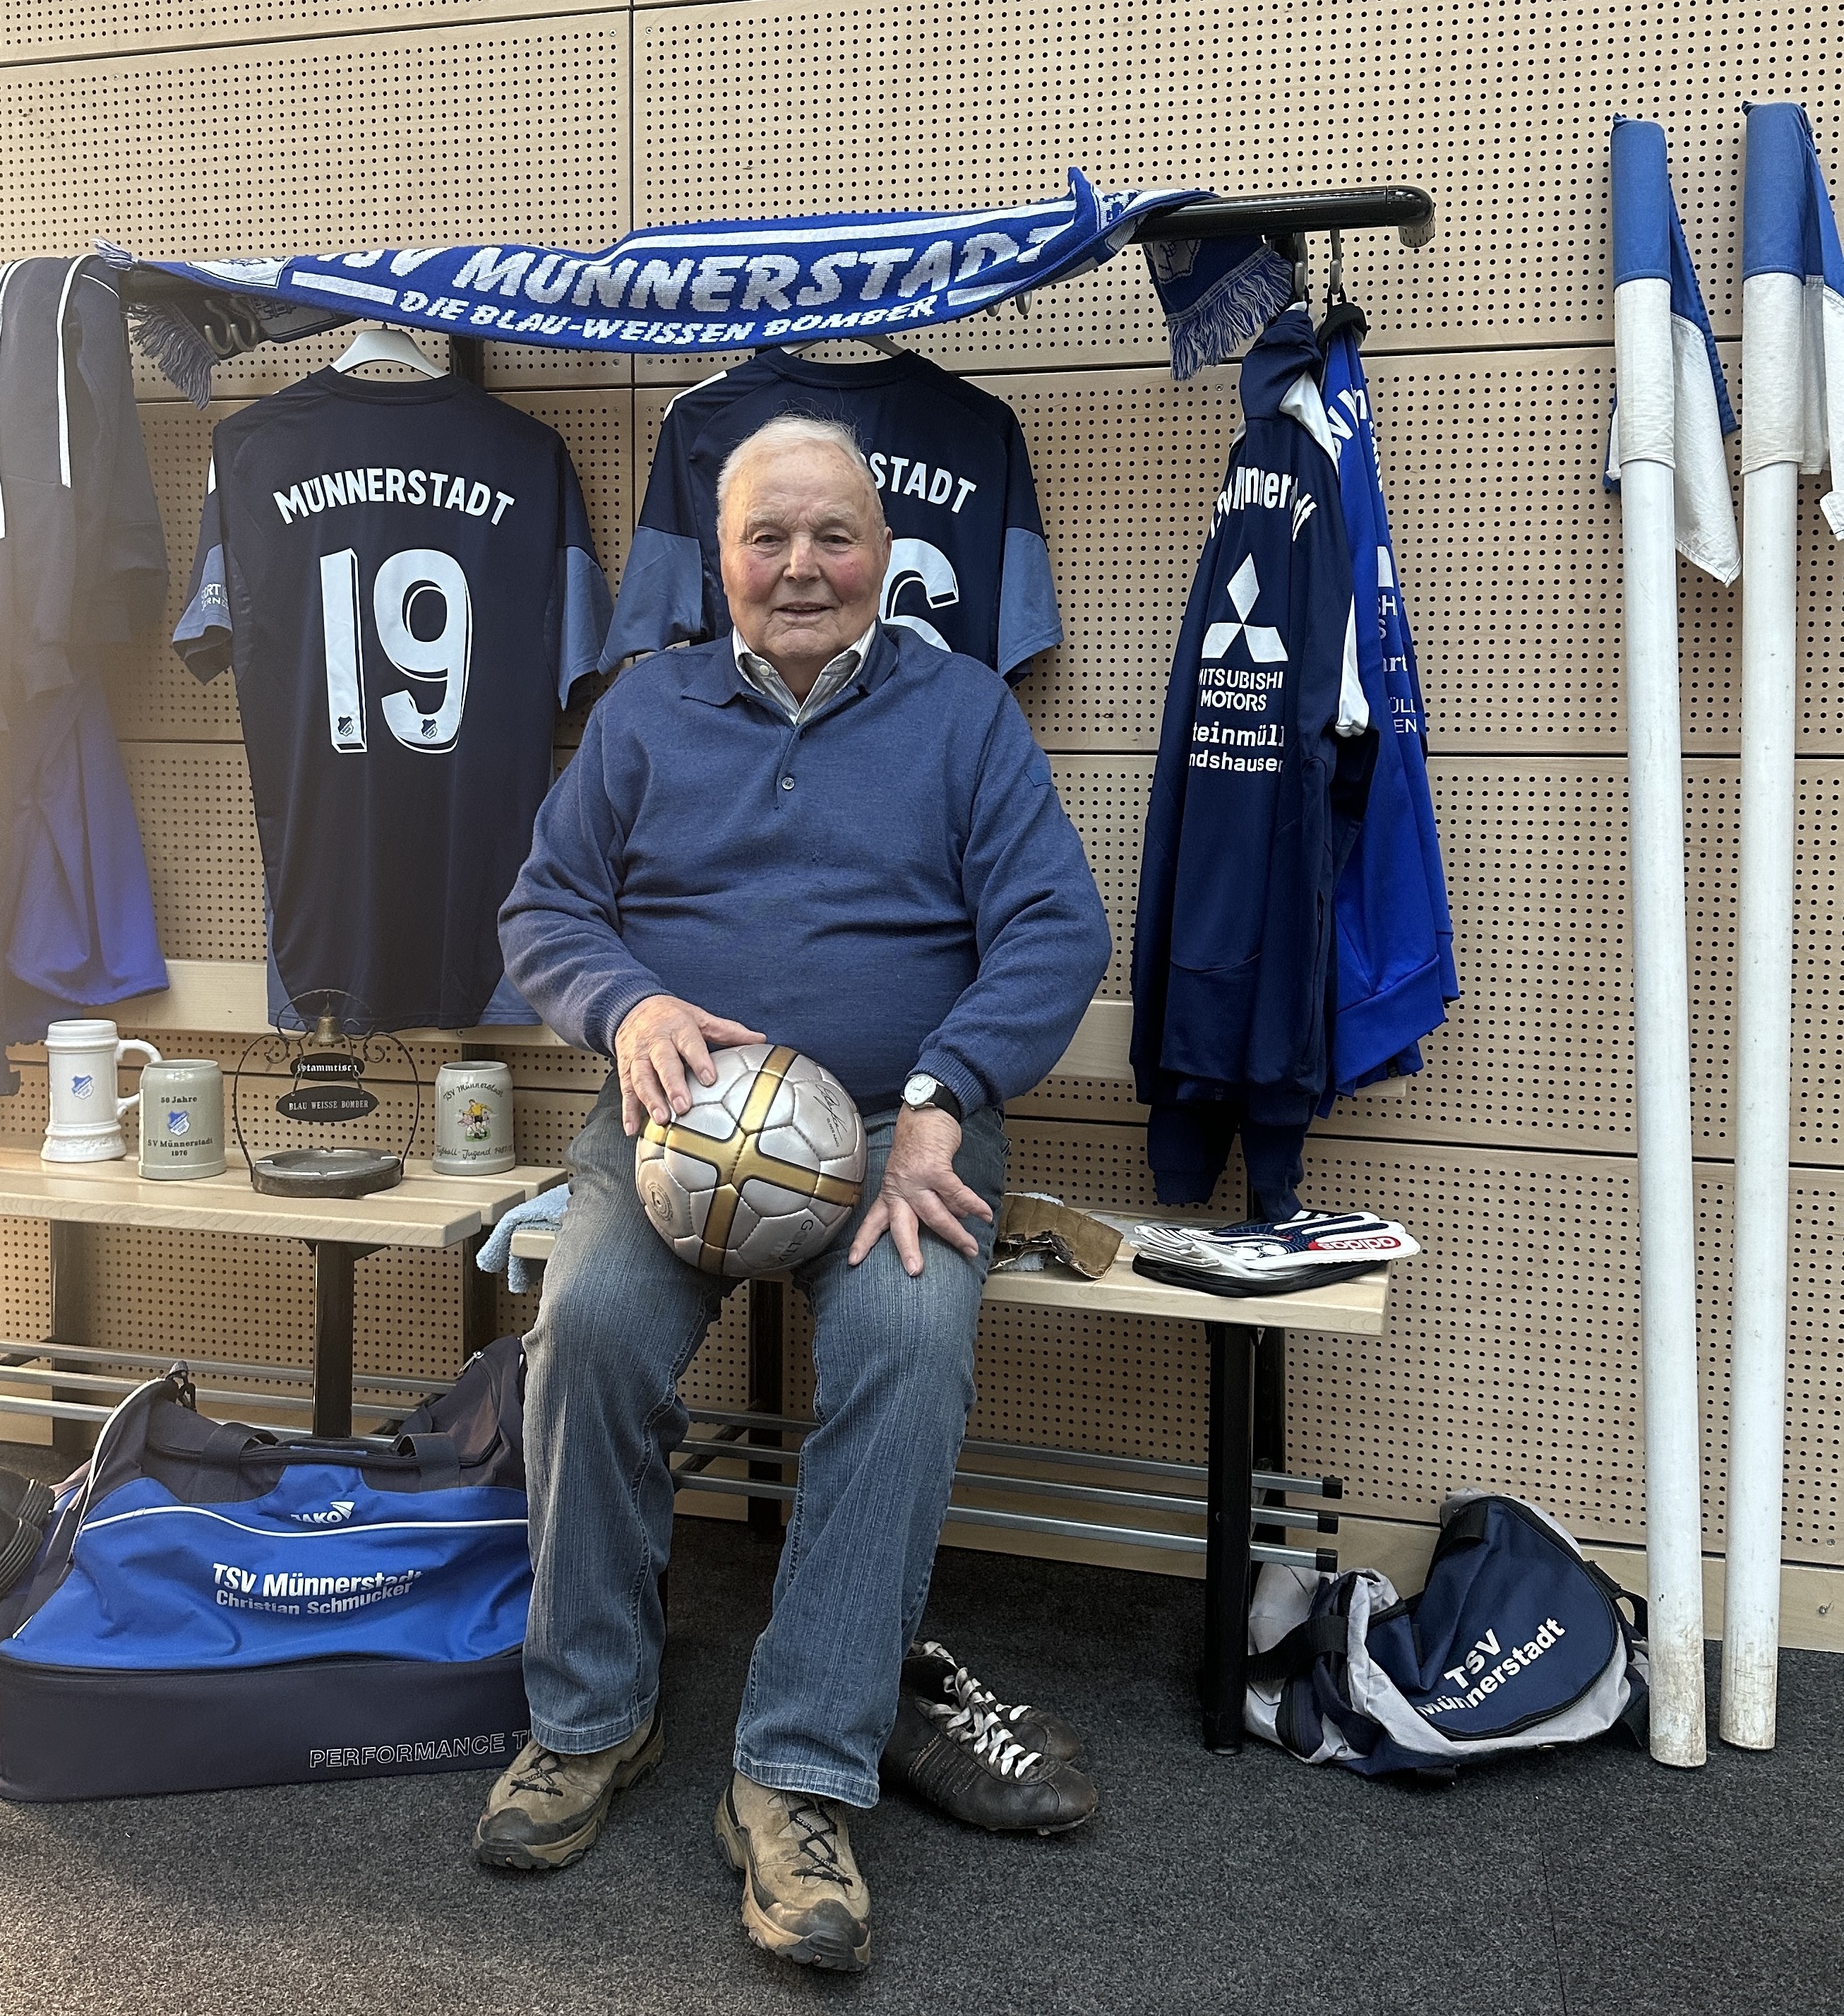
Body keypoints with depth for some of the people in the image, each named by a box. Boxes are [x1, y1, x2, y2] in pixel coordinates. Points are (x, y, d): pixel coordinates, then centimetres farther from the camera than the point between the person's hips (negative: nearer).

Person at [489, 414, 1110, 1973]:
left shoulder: (963, 709, 9)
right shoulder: (647, 709, 15)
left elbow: (1055, 928, -1)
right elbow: (544, 909, 12)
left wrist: (936, 1109, -15)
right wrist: (631, 1005, -12)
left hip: (902, 1124, -1)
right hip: (677, 1111, 2)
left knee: (908, 1339, -31)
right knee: (592, 1322, -27)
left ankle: (801, 1779, -22)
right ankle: (589, 1721, -6)